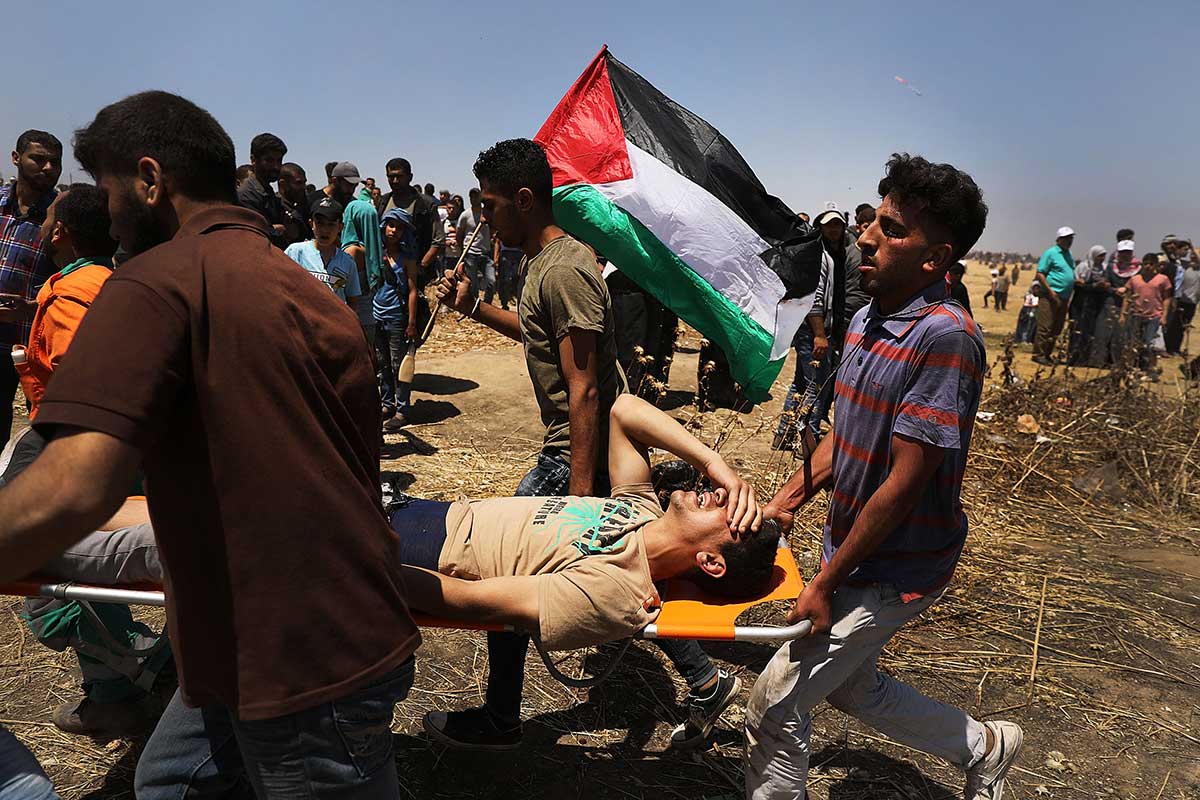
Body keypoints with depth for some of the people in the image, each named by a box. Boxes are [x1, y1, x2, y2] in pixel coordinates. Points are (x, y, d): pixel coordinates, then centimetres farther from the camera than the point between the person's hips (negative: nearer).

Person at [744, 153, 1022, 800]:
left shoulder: (946, 338, -25)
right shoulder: (867, 319, 3)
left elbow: (904, 482, -25)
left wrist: (826, 583, -19)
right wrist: (785, 501, 3)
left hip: (892, 570, -8)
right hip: (850, 548, 9)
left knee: (776, 704, 0)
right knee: (852, 687, 25)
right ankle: (984, 748, 46)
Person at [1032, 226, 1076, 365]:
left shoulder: (1069, 254, 18)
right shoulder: (1051, 253, -5)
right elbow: (1040, 274, -11)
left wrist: (1077, 282, 11)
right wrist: (1050, 291, -18)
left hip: (1064, 297, 8)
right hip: (1051, 296, -8)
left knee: (1057, 328, 10)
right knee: (1045, 327, -9)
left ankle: (1047, 354, 17)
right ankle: (1038, 354, -5)